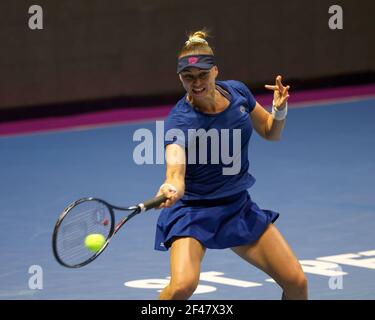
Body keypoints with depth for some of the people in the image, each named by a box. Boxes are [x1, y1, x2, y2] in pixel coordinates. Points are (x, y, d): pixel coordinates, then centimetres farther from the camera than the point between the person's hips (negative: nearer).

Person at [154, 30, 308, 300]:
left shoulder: (237, 92, -6)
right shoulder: (179, 120, -23)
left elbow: (271, 133, 11)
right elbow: (176, 168, -41)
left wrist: (280, 109, -12)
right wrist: (170, 189, -65)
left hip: (238, 207, 5)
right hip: (193, 210, -5)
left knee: (297, 283, -1)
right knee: (183, 285, -30)